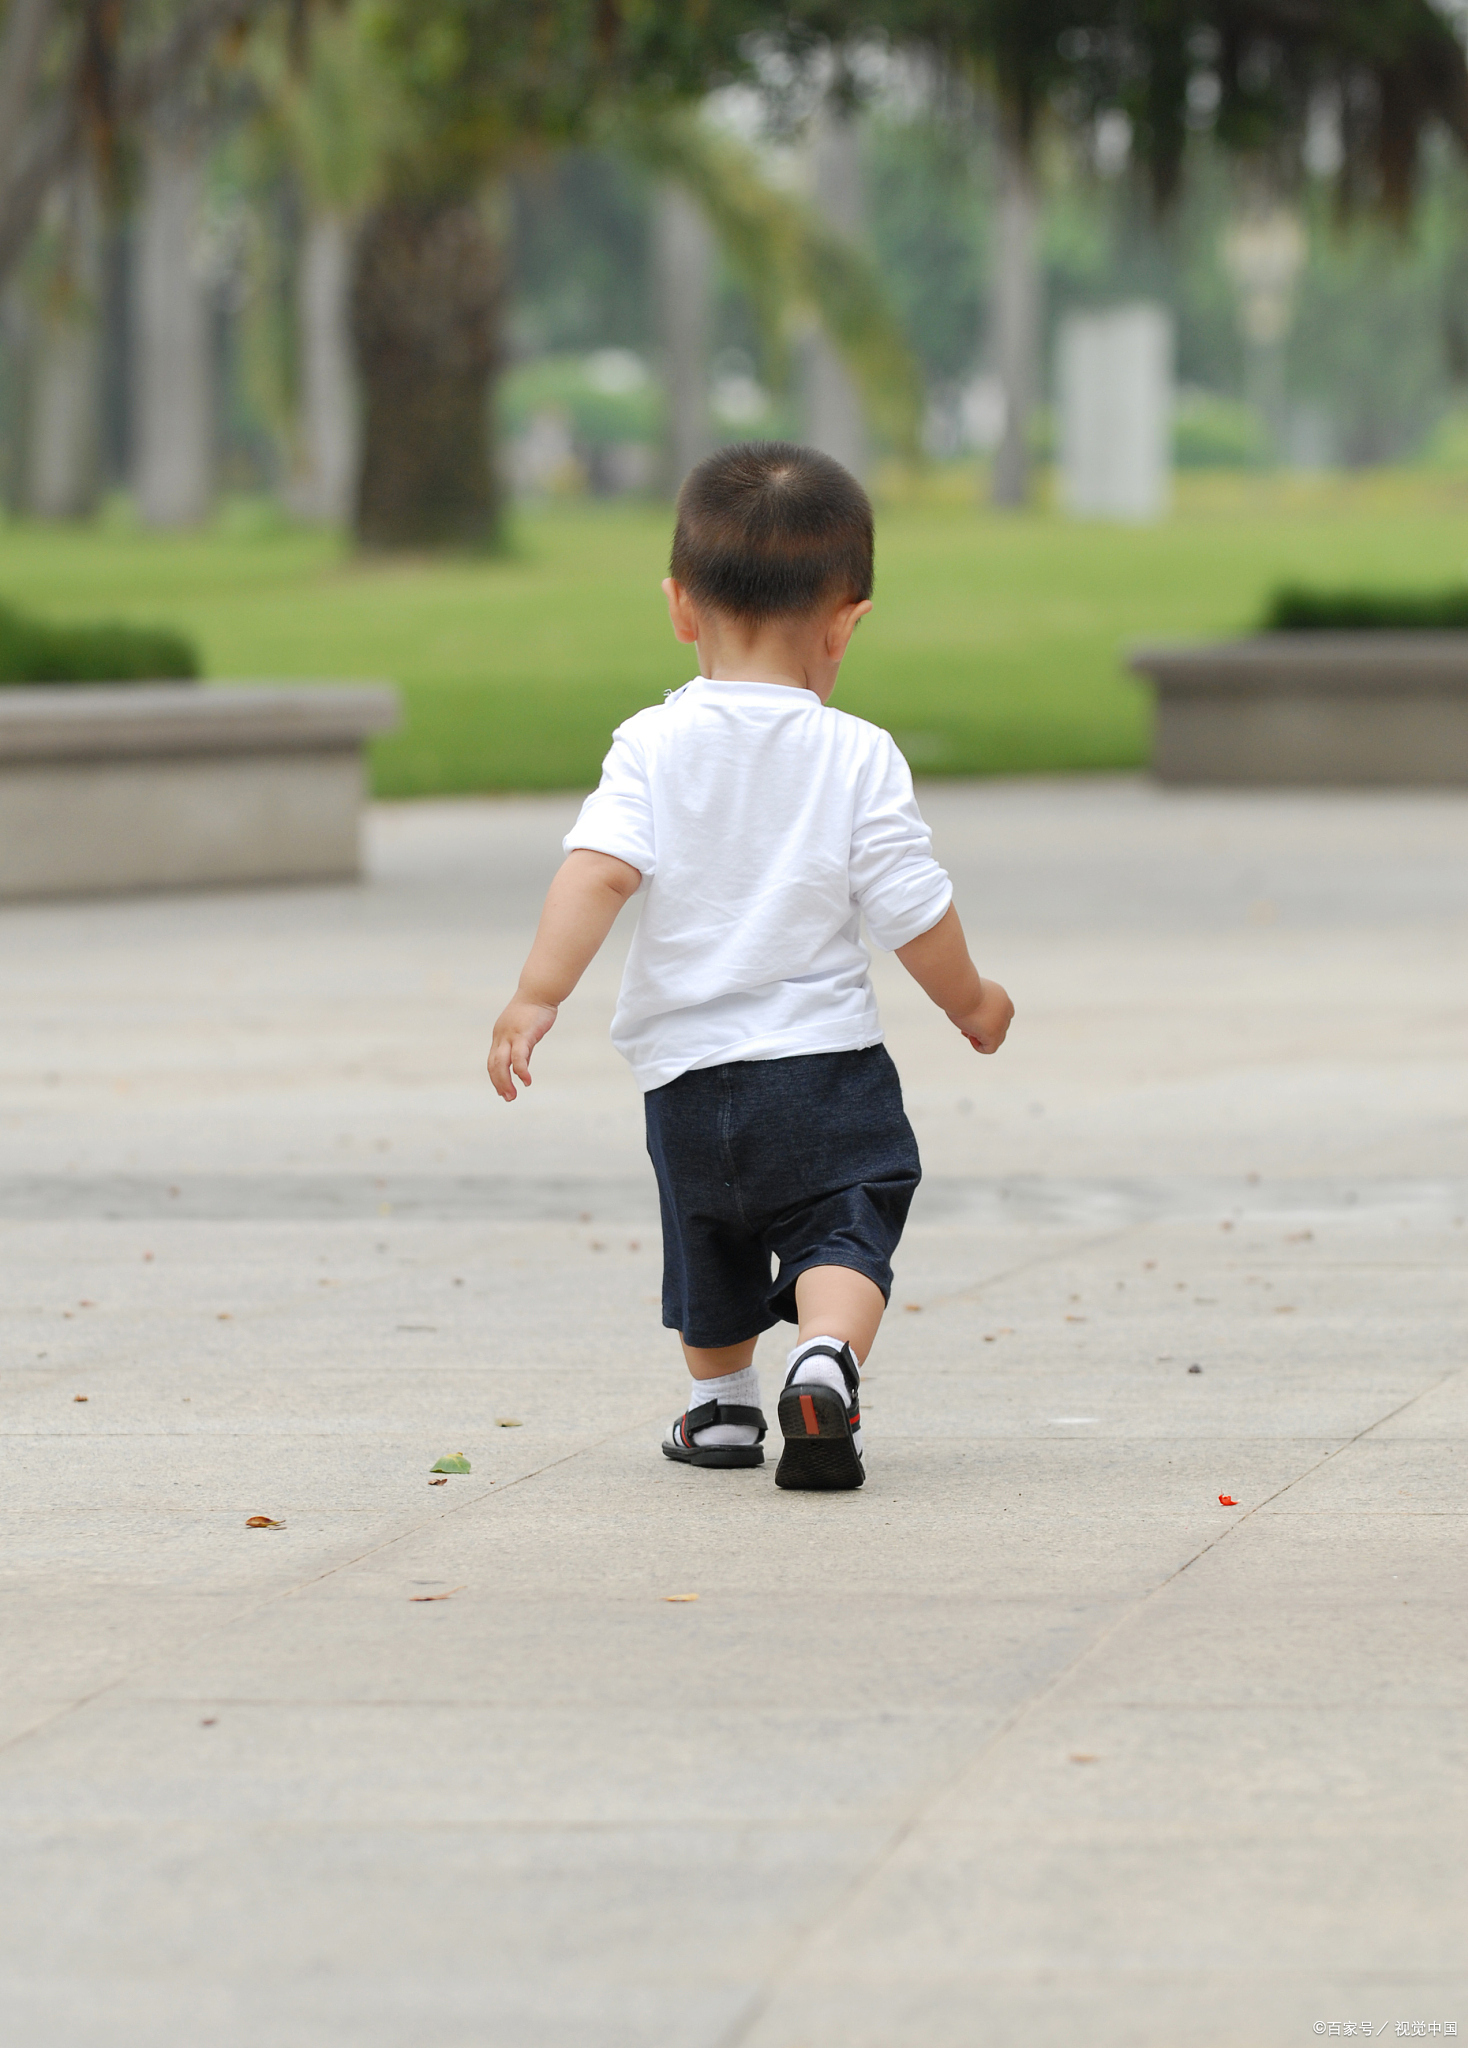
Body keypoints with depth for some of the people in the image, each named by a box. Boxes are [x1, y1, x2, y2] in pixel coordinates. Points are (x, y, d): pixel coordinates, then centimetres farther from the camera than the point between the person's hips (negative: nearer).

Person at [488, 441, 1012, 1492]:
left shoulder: (655, 746, -6)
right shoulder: (861, 760, -7)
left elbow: (599, 868, -19)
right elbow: (915, 914, -5)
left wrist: (538, 997, -19)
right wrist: (974, 1000, 13)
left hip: (688, 1068, 2)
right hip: (829, 1062, -2)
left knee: (711, 1244, 23)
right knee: (840, 1238, -2)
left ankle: (721, 1406, 38)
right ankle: (827, 1360, -31)